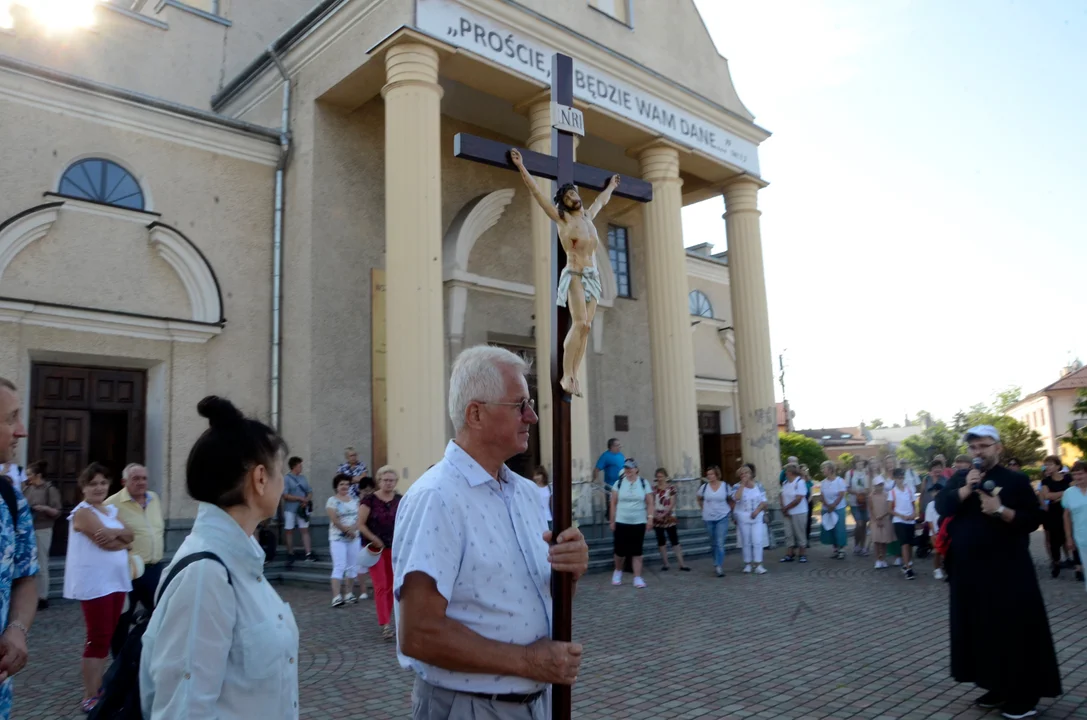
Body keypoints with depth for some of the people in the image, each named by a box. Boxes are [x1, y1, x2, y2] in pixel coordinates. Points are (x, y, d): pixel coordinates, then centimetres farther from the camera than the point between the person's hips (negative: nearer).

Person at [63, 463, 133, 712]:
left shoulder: (110, 510, 15)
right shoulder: (83, 512, -10)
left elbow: (129, 534, 2)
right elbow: (106, 542, -19)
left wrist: (115, 533, -16)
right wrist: (123, 539, -2)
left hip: (116, 580, 8)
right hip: (95, 584, -8)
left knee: (108, 635, 15)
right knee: (98, 638, -6)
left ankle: (99, 686, 26)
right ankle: (90, 698, 1)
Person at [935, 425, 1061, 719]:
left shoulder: (1016, 480, -2)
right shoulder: (959, 479, 8)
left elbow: (1033, 519, -7)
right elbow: (941, 506, -5)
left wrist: (1001, 511, -21)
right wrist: (966, 490, -18)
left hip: (1008, 569, -4)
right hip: (970, 569, 4)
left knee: (1016, 628, -1)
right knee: (982, 628, 10)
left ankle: (1024, 695, 11)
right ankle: (998, 687, 24)